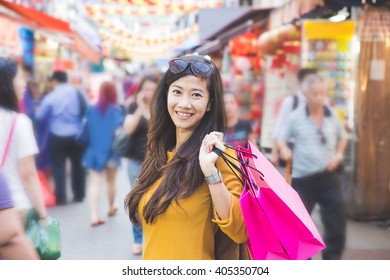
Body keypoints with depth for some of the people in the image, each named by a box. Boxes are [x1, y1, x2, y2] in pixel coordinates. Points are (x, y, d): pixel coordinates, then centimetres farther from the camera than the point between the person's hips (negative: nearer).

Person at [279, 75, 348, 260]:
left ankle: (332, 261, 16)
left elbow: (342, 137, 18)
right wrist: (284, 149, -19)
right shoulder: (295, 118, -5)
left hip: (328, 176, 2)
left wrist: (338, 155, 1)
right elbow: (282, 138, 3)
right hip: (303, 178, -2)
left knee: (336, 220, 2)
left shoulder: (333, 115, 2)